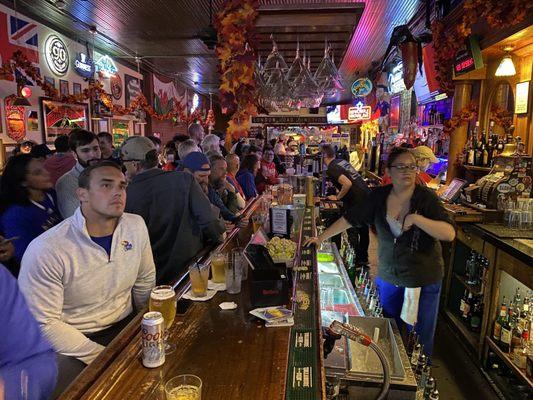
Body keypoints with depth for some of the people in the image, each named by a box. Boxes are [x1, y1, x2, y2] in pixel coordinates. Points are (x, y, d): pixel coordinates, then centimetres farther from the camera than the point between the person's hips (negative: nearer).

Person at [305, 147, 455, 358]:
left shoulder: (426, 198, -13)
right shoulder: (379, 196, -4)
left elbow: (450, 233, -21)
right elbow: (350, 218, 2)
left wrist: (416, 219, -32)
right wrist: (320, 238, 3)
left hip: (424, 281, -3)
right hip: (388, 277, 3)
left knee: (420, 339, 11)